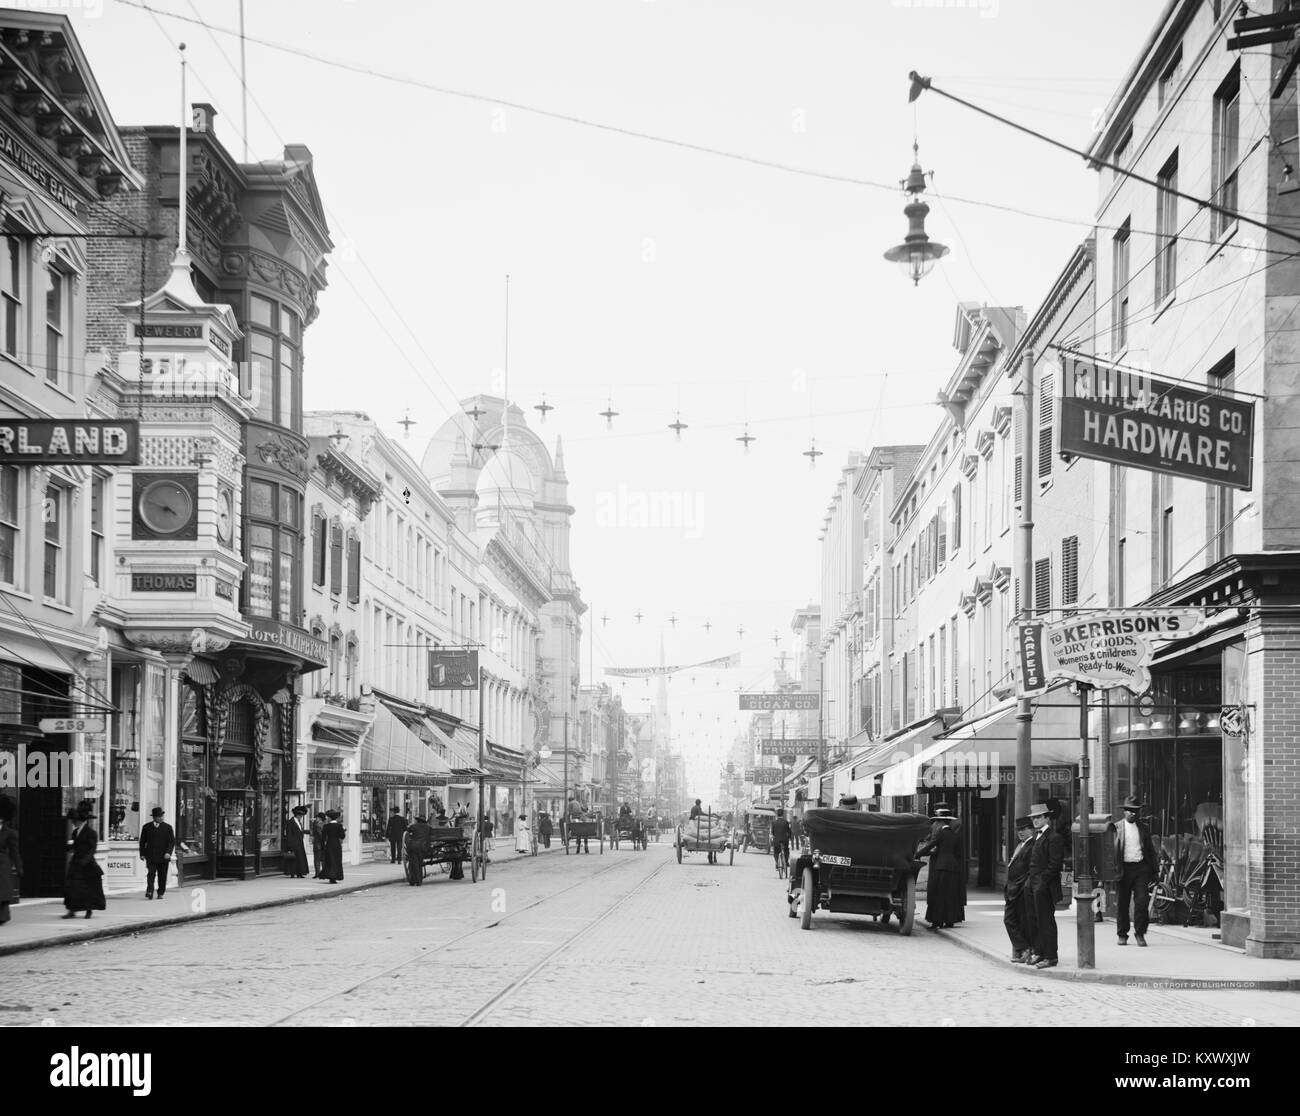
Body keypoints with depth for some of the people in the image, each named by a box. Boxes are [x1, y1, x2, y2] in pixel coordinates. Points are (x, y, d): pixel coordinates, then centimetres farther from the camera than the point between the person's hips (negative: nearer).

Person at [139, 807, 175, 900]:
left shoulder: (167, 827, 6)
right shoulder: (146, 827, 8)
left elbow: (172, 841, 1)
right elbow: (142, 841, 13)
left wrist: (168, 852, -13)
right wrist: (142, 854, 4)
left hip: (163, 856, 1)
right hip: (151, 856, -1)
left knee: (162, 876, 5)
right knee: (151, 873, -15)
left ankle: (161, 893, 17)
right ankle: (149, 892, -22)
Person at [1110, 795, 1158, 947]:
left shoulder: (1144, 828, 12)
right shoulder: (1117, 828, 4)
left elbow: (1150, 849, 16)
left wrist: (1154, 869, 8)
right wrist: (1113, 870, -7)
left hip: (1141, 868, 1)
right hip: (1123, 868, -1)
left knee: (1142, 901, -9)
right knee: (1122, 903, 5)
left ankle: (1140, 933, 1)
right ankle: (1122, 934, 16)